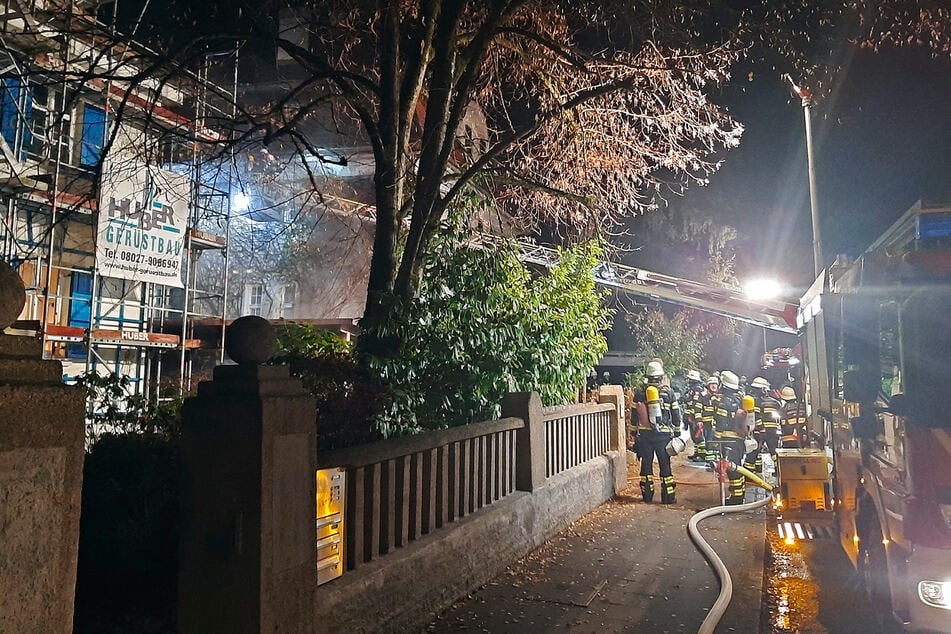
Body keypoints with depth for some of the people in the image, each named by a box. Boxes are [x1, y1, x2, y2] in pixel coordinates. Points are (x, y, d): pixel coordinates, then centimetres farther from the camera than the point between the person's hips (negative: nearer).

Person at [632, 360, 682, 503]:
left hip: (644, 434, 2)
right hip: (663, 434, -2)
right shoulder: (668, 392, -3)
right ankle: (668, 496, 8)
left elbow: (634, 416, 5)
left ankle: (647, 494, 14)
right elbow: (676, 415, 2)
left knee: (646, 465, 9)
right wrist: (678, 432, 13)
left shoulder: (640, 393, 1)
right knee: (665, 465, 5)